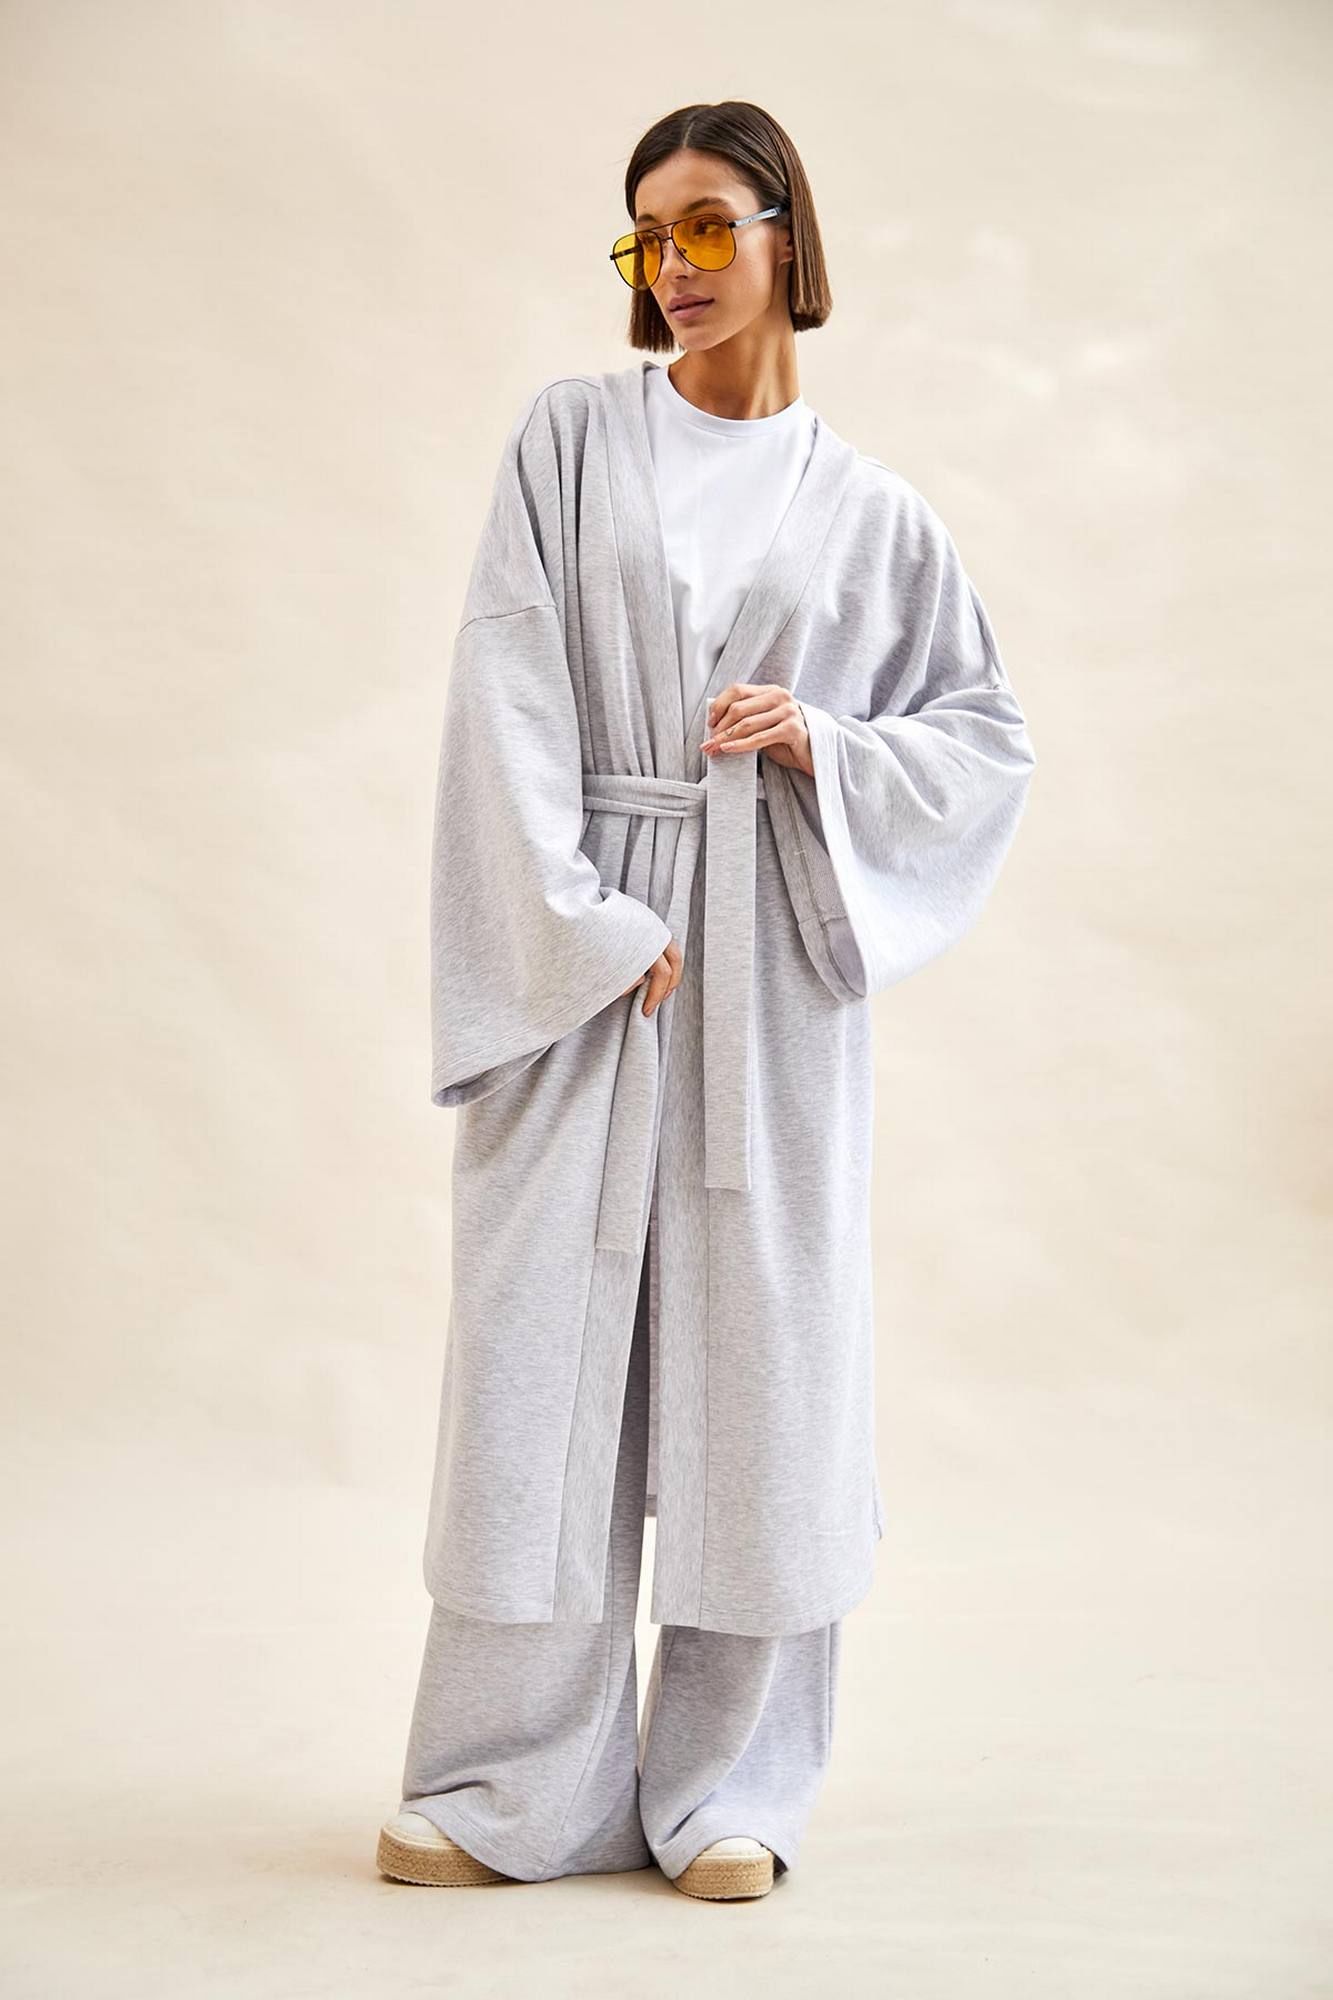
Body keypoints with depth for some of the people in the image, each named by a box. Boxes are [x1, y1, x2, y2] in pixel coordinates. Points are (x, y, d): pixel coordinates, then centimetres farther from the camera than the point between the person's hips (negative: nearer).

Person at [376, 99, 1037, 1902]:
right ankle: (512, 1787, 13)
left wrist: (822, 744, -5)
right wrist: (585, 925, -12)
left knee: (762, 1347, 2)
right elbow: (509, 695, -3)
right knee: (547, 1342, 0)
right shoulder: (570, 438, 6)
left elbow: (989, 733, 13)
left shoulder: (869, 513, 10)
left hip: (774, 965, 1)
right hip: (578, 956, -1)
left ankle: (729, 1787, 15)